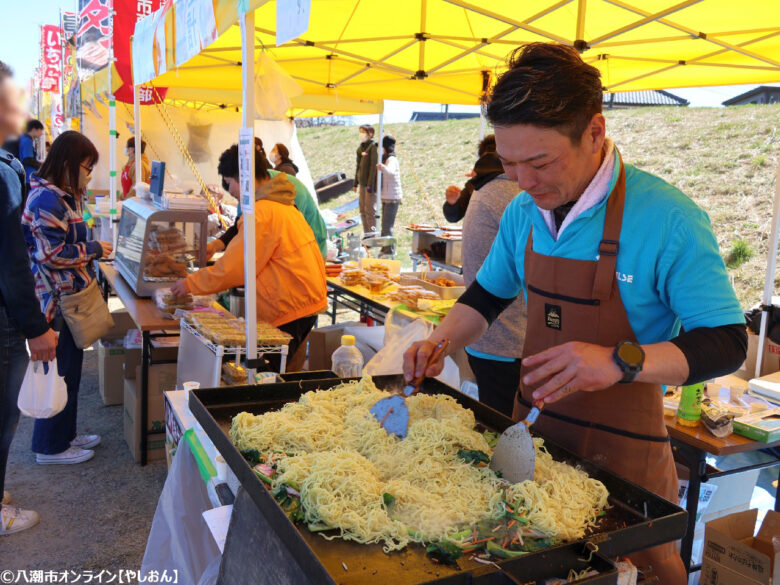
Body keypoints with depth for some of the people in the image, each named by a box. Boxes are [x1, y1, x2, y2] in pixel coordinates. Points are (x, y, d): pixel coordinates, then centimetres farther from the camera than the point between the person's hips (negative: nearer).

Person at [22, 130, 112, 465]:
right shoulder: (46, 199, -19)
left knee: (69, 371, 18)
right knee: (59, 375, 1)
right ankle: (50, 447, 15)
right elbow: (51, 254, -22)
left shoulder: (64, 196, 13)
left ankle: (65, 435, 32)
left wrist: (89, 241, 12)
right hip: (56, 302, -10)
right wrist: (93, 249, -14)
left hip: (69, 298, 10)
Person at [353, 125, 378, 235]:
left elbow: (373, 166, -16)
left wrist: (370, 184, -20)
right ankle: (366, 233, 21)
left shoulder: (373, 146, -10)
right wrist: (356, 183, 18)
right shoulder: (361, 147, 15)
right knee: (363, 210, 12)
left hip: (370, 183, -9)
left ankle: (372, 234, -1)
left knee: (370, 209, -7)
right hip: (362, 183, 9)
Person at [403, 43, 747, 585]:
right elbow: (490, 294, 14)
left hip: (620, 444, -5)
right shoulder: (523, 213, -1)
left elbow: (727, 343, -17)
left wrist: (622, 361, -32)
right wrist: (441, 342, -4)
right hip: (533, 428, 5)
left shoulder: (669, 219, -20)